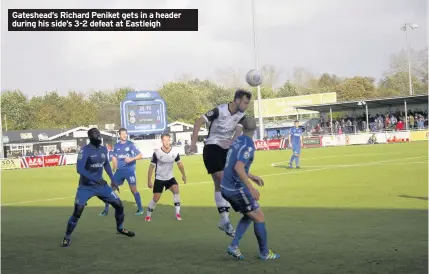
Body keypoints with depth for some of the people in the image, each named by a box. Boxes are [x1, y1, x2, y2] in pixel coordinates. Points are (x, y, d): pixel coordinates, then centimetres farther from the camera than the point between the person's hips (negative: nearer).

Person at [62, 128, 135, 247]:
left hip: (101, 185, 6)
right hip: (86, 187, -6)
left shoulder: (103, 149, 2)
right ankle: (67, 237, 3)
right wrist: (95, 179, -33)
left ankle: (120, 228, 30)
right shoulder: (85, 150, -18)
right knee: (77, 212, -14)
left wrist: (113, 180, 15)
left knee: (119, 205, 7)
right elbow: (79, 169, -27)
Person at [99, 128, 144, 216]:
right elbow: (114, 158, 18)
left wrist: (132, 159, -24)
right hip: (119, 170, 4)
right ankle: (106, 209, 10)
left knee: (133, 189, -6)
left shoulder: (130, 144, -4)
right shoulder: (116, 145, 8)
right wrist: (114, 168, 7)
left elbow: (140, 155, -8)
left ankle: (140, 209, 7)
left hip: (129, 170, -4)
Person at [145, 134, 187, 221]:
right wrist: (149, 181, -8)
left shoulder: (174, 153, -12)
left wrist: (183, 175, 15)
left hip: (170, 178, 2)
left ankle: (178, 213, -14)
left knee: (176, 189, -22)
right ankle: (148, 215, 19)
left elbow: (179, 164, 7)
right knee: (156, 198, -3)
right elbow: (151, 167, -9)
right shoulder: (157, 153, -19)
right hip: (159, 179, -2)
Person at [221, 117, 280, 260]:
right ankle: (264, 253, 13)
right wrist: (251, 188, -30)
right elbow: (238, 168, -29)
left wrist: (252, 177, 30)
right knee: (259, 217, 4)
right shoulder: (248, 145, -17)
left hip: (226, 188, 9)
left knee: (249, 216, 21)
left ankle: (234, 245, 9)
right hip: (237, 189, -9)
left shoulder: (237, 141, 11)